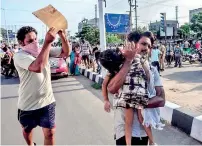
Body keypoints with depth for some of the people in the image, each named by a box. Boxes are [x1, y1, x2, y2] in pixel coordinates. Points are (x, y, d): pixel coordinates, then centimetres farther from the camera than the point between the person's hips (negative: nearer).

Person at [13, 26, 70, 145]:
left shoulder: (44, 50, -2)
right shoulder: (19, 56, -19)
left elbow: (66, 52, -4)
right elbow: (37, 67, -39)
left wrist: (62, 35, -22)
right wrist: (48, 41, -40)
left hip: (47, 101, 3)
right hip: (28, 104, -2)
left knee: (50, 133, 8)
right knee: (27, 130, 25)